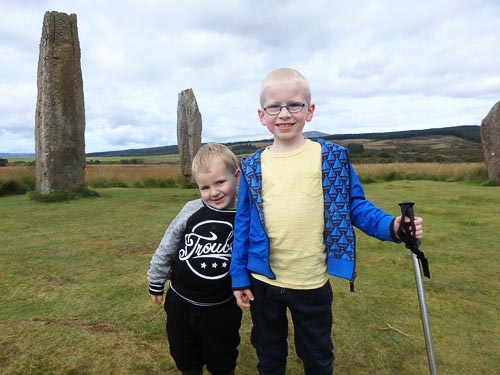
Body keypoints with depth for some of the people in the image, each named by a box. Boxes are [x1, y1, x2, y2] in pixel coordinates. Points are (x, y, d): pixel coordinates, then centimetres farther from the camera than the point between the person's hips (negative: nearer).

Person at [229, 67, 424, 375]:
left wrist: (391, 226, -21)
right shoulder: (252, 167, -2)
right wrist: (239, 277, 3)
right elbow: (243, 224, 1)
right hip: (263, 282, 2)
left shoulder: (332, 158, -6)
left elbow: (355, 205, -2)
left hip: (313, 283, -1)